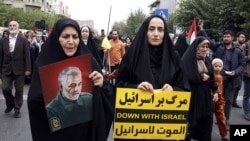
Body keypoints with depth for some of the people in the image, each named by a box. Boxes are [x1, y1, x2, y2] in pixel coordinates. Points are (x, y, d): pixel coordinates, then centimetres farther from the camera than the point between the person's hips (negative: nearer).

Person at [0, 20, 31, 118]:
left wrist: (28, 69, -10)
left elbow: (27, 55, -4)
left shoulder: (23, 40, -1)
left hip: (19, 69, -2)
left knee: (19, 90, 4)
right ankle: (10, 104, 27)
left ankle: (17, 109, 19)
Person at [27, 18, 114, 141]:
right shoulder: (43, 63, -8)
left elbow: (108, 95, 0)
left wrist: (102, 85, -20)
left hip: (85, 129, 2)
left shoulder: (89, 61, -4)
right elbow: (33, 102, -12)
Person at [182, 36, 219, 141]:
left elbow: (212, 77, 16)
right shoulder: (187, 59, -11)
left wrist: (215, 91, 6)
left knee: (206, 121, 10)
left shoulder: (207, 60, 12)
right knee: (192, 121, 2)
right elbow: (186, 77, -21)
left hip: (206, 96, 6)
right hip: (192, 96, -6)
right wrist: (201, 77, -10)